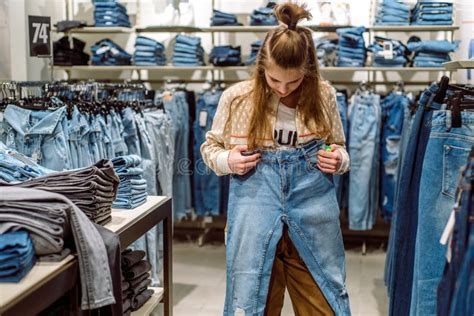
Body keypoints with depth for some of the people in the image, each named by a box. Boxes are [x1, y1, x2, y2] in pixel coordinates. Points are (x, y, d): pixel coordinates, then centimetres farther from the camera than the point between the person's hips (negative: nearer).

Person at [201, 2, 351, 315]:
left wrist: (338, 159, -7)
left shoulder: (323, 95, 1)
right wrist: (226, 160, -10)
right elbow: (210, 146, 11)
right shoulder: (236, 97, -2)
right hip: (255, 219, -1)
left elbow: (339, 147, 16)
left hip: (313, 217, 1)